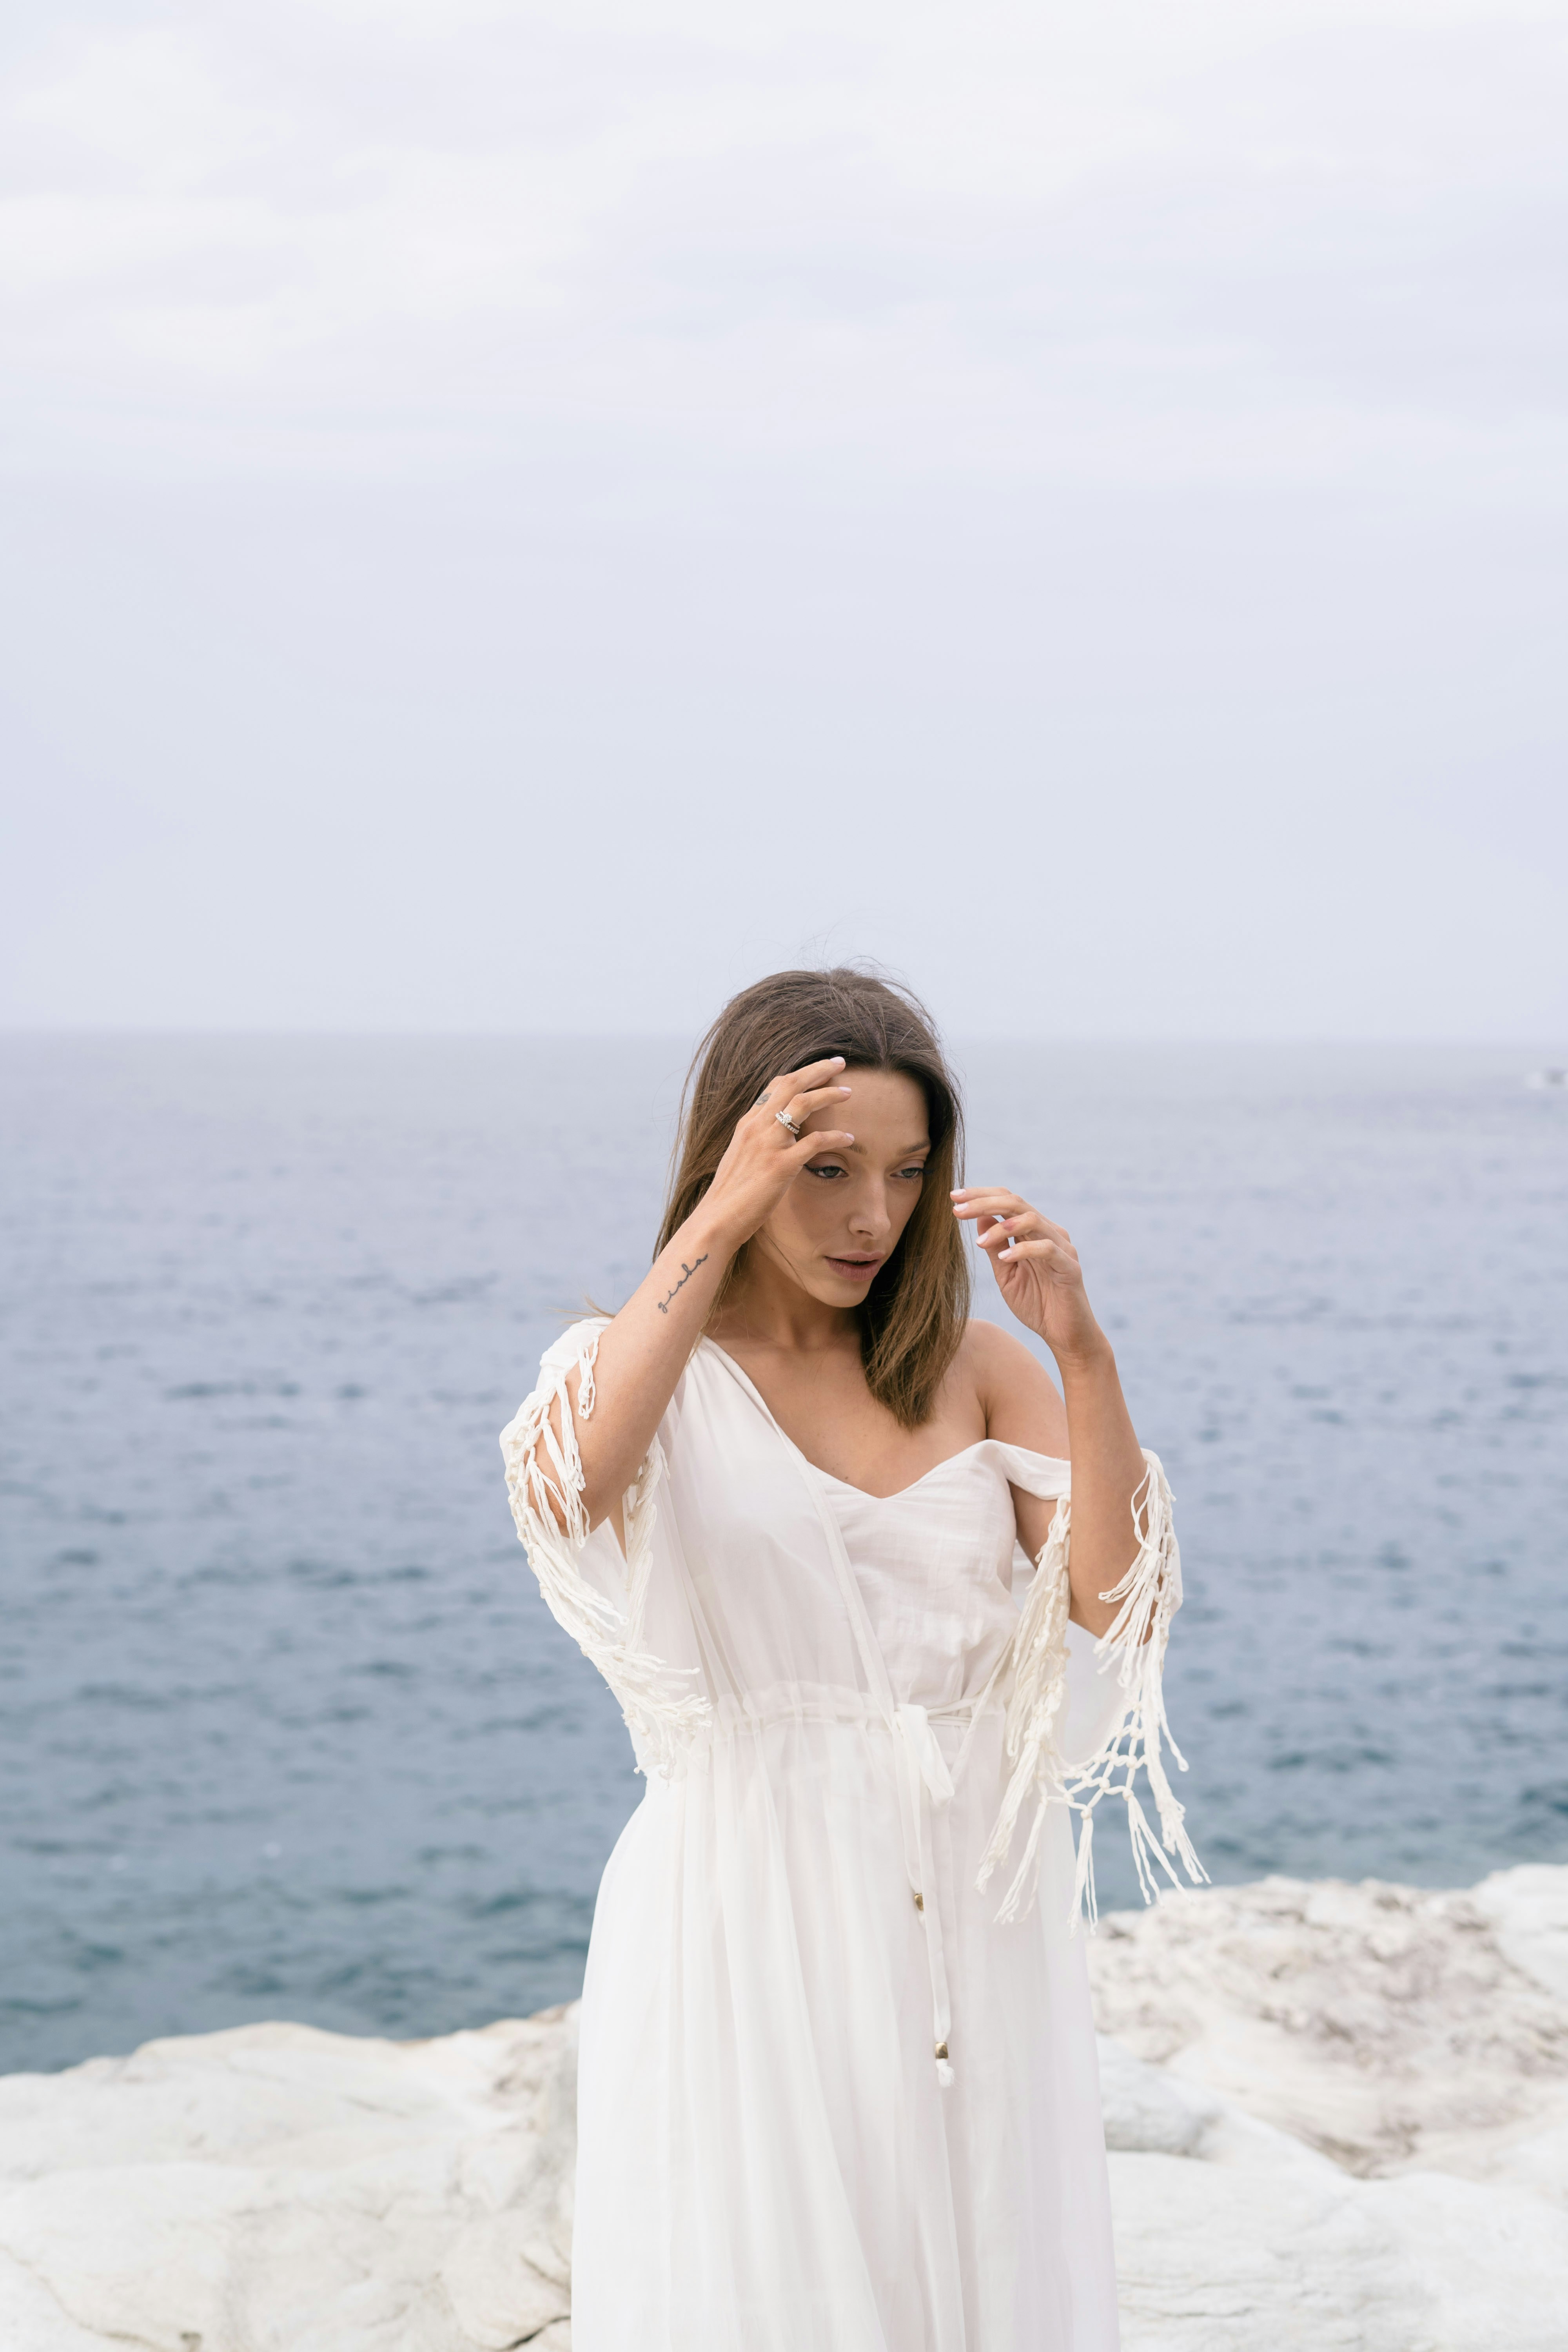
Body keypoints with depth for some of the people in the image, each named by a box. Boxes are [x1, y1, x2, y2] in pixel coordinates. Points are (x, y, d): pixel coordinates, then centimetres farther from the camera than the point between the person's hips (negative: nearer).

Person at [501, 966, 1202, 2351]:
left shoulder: (974, 1367, 6)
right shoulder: (641, 1363, -1)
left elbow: (1119, 1605, -6)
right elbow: (564, 1489, -26)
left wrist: (1083, 1356, -16)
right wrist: (718, 1224, -23)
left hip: (972, 1916, 3)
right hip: (752, 1916, -3)